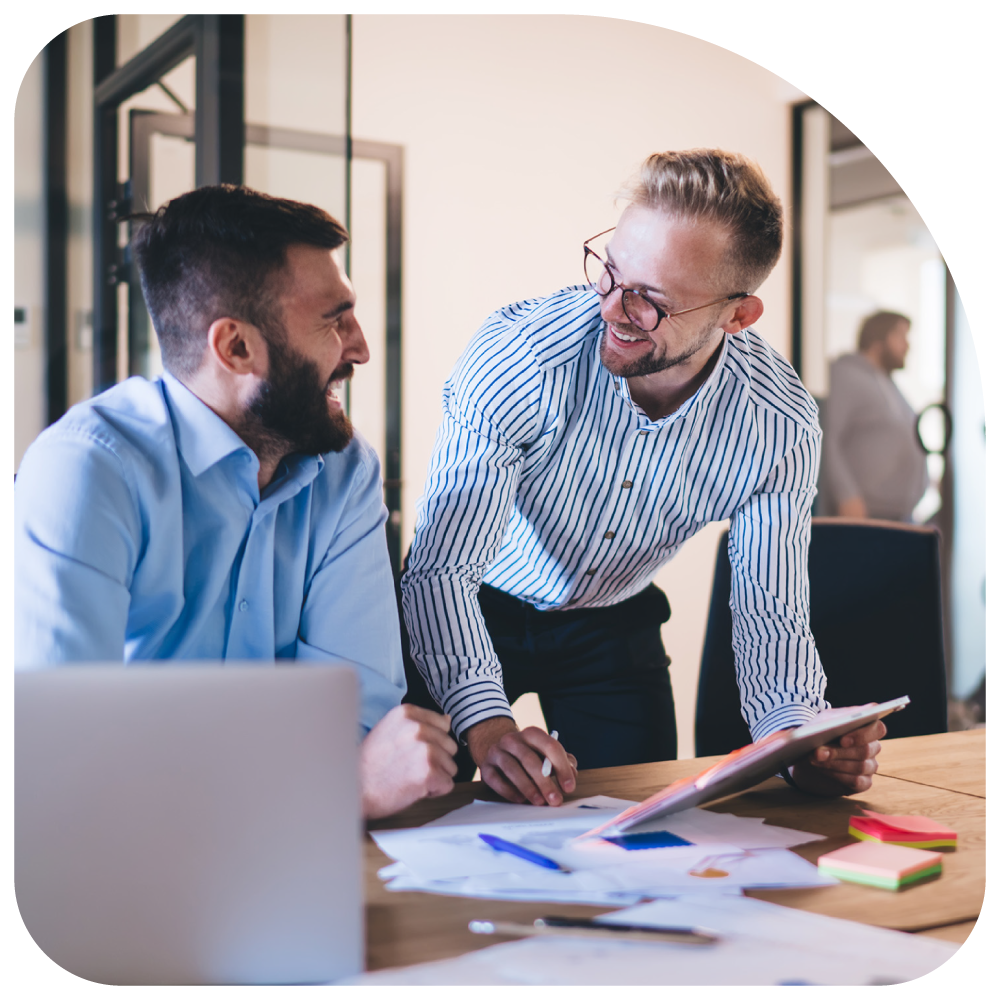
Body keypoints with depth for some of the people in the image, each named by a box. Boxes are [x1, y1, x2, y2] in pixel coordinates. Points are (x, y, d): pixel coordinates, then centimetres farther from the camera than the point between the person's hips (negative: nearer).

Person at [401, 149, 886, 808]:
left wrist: (806, 739, -37)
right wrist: (487, 722, -48)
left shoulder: (782, 427, -23)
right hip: (474, 612, -2)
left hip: (614, 625, 2)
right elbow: (443, 567, -33)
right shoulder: (518, 352, -32)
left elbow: (770, 616, -17)